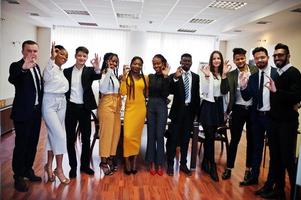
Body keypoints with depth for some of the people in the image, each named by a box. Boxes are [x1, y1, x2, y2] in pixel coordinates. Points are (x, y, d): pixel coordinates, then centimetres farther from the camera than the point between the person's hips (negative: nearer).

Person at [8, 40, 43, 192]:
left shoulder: (36, 66, 10)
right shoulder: (16, 66, -12)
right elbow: (12, 79, -35)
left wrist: (41, 106, 13)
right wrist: (23, 68, -54)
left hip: (36, 111, 7)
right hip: (23, 112, -7)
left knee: (33, 143, 16)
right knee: (21, 144, 2)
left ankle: (28, 170, 32)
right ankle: (18, 177, 17)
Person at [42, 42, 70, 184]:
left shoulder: (62, 71, 12)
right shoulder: (50, 67, -10)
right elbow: (47, 77, -35)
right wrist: (52, 58, -44)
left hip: (61, 104, 7)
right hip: (50, 104, -7)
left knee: (53, 135, 12)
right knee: (60, 135, -10)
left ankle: (49, 165, 24)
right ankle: (59, 169, 3)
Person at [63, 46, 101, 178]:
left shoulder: (90, 71, 0)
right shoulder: (67, 71, 5)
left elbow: (97, 77, -22)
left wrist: (97, 68, -43)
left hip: (84, 108, 0)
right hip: (70, 107, 1)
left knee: (86, 138, 9)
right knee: (70, 138, 7)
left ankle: (85, 165, 24)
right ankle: (73, 166, 20)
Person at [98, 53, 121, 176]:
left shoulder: (115, 74, 14)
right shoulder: (104, 73, -8)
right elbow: (102, 89, -25)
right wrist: (108, 72, -24)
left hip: (116, 105, 8)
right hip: (106, 104, -7)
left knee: (116, 132, 9)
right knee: (106, 132, -3)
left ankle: (111, 158, 21)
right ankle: (104, 161, 7)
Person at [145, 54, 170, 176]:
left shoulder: (167, 77, -3)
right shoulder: (150, 77, 9)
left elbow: (166, 94, -15)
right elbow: (147, 92, 12)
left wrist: (165, 77, -19)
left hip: (162, 107, -3)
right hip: (150, 106, 4)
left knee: (160, 136, -1)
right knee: (151, 135, 6)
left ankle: (159, 164, 11)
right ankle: (152, 163, 16)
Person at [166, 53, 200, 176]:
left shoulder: (196, 77, 8)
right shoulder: (174, 76, -2)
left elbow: (197, 95, 10)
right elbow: (170, 91, -17)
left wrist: (196, 111, 8)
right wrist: (175, 78, -30)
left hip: (190, 110, 3)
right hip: (178, 110, -3)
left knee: (185, 139, 12)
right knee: (173, 138, 1)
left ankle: (183, 164, 24)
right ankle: (170, 165, 14)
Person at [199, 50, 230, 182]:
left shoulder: (223, 73, 5)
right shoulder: (206, 72, -7)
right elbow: (204, 91, -12)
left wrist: (224, 75, -12)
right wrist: (207, 76, -23)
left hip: (218, 105, 5)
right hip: (208, 105, -5)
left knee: (210, 136, 13)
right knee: (210, 136, -4)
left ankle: (205, 162, 28)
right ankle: (212, 166, 6)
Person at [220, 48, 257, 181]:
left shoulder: (255, 70, 0)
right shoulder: (231, 75, 1)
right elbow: (224, 91, -11)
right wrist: (224, 74, -18)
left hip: (253, 109, 1)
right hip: (238, 110, 0)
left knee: (251, 140, 12)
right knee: (234, 140, 6)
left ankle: (248, 169, 28)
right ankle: (228, 168, 20)